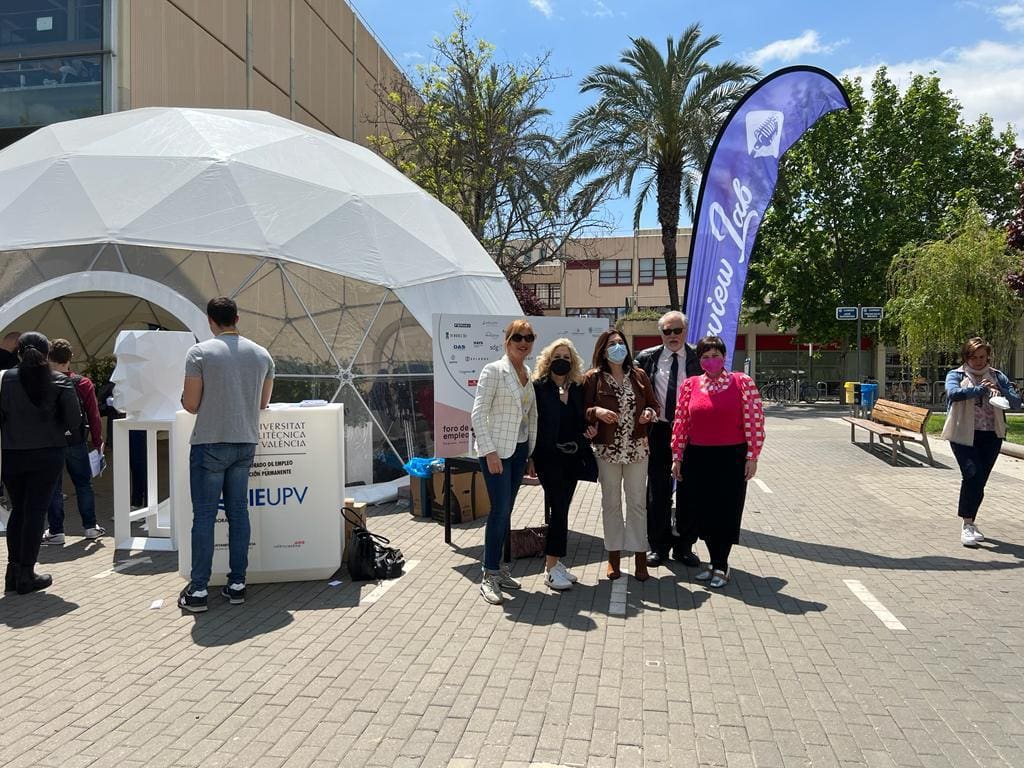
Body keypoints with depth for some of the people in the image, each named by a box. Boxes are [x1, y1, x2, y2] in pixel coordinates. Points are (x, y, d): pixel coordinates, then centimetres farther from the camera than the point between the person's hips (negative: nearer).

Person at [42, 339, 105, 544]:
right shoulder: (84, 384, -5)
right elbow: (94, 416, -2)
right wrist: (98, 442, 6)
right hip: (77, 443, 1)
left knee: (53, 488, 7)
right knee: (84, 484, 13)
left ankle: (56, 531, 11)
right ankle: (90, 527, 17)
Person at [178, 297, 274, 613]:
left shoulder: (199, 353, -8)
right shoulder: (261, 354, 5)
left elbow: (191, 404, -8)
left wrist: (185, 396, 14)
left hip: (209, 443, -4)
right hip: (245, 444, 4)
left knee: (204, 516, 1)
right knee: (239, 513, 10)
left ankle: (198, 590, 5)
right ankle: (237, 584, 15)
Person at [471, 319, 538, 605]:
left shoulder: (528, 373, 11)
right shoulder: (493, 370, -9)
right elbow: (478, 414, -14)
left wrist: (532, 449, 11)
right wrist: (489, 452, -18)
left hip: (519, 450, 7)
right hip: (496, 450, -7)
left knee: (505, 511, 12)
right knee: (500, 510, -9)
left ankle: (497, 568, 23)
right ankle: (489, 577, 1)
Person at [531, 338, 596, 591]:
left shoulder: (578, 389, 11)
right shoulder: (539, 387, -5)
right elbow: (531, 421, -8)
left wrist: (589, 431, -3)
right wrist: (531, 456, -12)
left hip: (572, 456, 5)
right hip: (549, 456, -5)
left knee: (561, 509, 11)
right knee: (559, 509, -8)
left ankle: (556, 562, 20)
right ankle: (551, 569, -1)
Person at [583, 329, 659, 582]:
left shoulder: (639, 376, 5)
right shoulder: (592, 378, -2)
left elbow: (654, 404, 12)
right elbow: (582, 411, -2)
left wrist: (650, 412, -9)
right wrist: (596, 412, -22)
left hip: (637, 448, 2)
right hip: (607, 448, -1)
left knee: (637, 502, 4)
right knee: (611, 502, 8)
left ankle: (640, 556, 12)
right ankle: (614, 555, 19)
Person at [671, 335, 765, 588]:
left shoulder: (743, 382, -3)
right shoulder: (689, 385, 4)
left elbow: (755, 419, -5)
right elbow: (680, 422, 7)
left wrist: (752, 455, -8)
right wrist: (677, 457, 7)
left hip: (732, 457, -2)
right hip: (698, 458, 3)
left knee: (727, 512, 5)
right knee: (703, 512, 9)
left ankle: (720, 566, 21)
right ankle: (716, 561, 28)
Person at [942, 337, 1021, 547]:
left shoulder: (997, 376, 9)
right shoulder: (956, 375, 1)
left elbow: (1016, 402, 1)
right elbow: (953, 393, -20)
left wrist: (1001, 391, -18)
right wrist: (980, 389, -27)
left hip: (991, 436, 4)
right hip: (963, 434, -3)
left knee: (980, 480, 8)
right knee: (972, 474, -16)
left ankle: (969, 522, 25)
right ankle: (967, 524, -7)